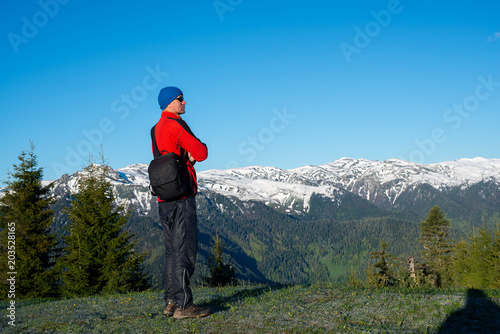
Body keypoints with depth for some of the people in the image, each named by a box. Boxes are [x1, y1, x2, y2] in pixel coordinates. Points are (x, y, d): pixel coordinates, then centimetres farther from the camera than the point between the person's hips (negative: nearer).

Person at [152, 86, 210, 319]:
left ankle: (171, 302, 17)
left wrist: (189, 155, 0)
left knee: (172, 250, 13)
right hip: (181, 196, -9)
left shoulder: (157, 128, 19)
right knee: (185, 249, -7)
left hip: (165, 198, 9)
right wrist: (194, 152, 7)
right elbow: (201, 152, -13)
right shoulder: (175, 125, -10)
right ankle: (183, 305, -6)